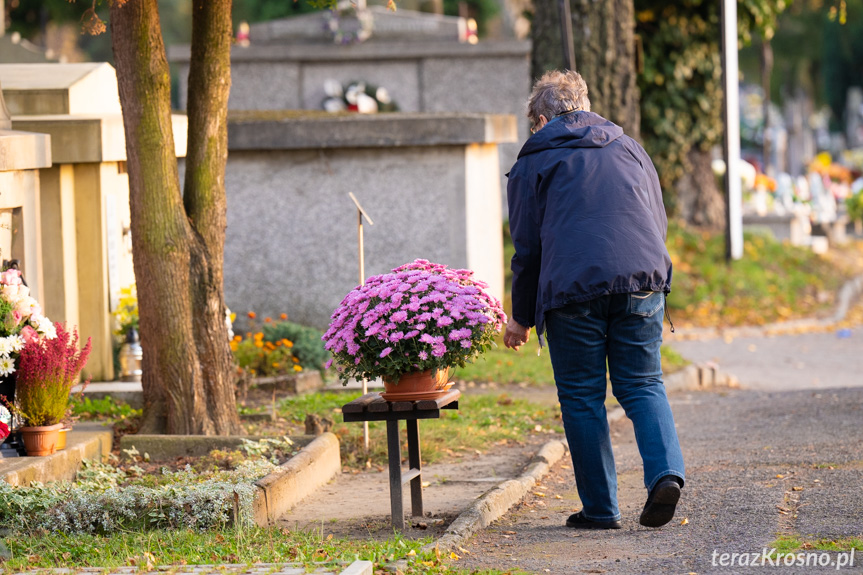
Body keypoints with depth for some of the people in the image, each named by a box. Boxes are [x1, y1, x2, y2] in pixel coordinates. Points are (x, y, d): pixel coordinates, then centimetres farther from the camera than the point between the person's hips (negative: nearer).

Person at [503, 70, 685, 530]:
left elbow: (527, 246, 7)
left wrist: (522, 317, 15)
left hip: (572, 288, -3)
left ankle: (600, 507, 5)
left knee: (582, 397, 6)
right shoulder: (628, 149, 21)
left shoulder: (535, 161, 9)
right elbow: (658, 221, 25)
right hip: (641, 283, 3)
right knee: (643, 386, 10)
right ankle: (665, 472, -14)